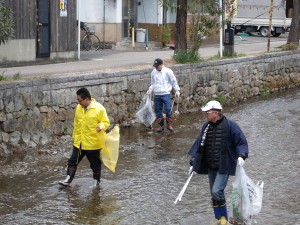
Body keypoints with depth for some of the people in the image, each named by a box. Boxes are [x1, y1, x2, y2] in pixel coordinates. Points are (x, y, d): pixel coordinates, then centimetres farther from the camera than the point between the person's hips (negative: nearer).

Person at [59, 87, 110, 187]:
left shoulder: (99, 109, -16)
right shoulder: (79, 108, 2)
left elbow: (106, 122, -11)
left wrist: (101, 126, -32)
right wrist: (75, 136, 18)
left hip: (93, 143, -5)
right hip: (79, 142, 5)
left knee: (95, 163, 12)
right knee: (73, 161, 5)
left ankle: (97, 181, 29)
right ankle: (68, 180, 10)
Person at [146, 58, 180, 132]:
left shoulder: (168, 71, -5)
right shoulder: (153, 72, 8)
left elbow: (174, 81, 1)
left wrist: (177, 90, 0)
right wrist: (150, 90, 0)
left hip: (166, 94, -4)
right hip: (157, 95, 4)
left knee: (168, 109, -11)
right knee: (158, 111, 6)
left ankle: (169, 124, 6)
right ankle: (160, 126, 17)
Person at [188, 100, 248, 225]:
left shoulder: (229, 125, -10)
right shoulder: (206, 126, 7)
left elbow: (242, 142, -6)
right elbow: (199, 144, 14)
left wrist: (241, 155, -23)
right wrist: (193, 163, 12)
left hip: (224, 166, -6)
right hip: (211, 167, 6)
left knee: (217, 191, -18)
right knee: (214, 194, 11)